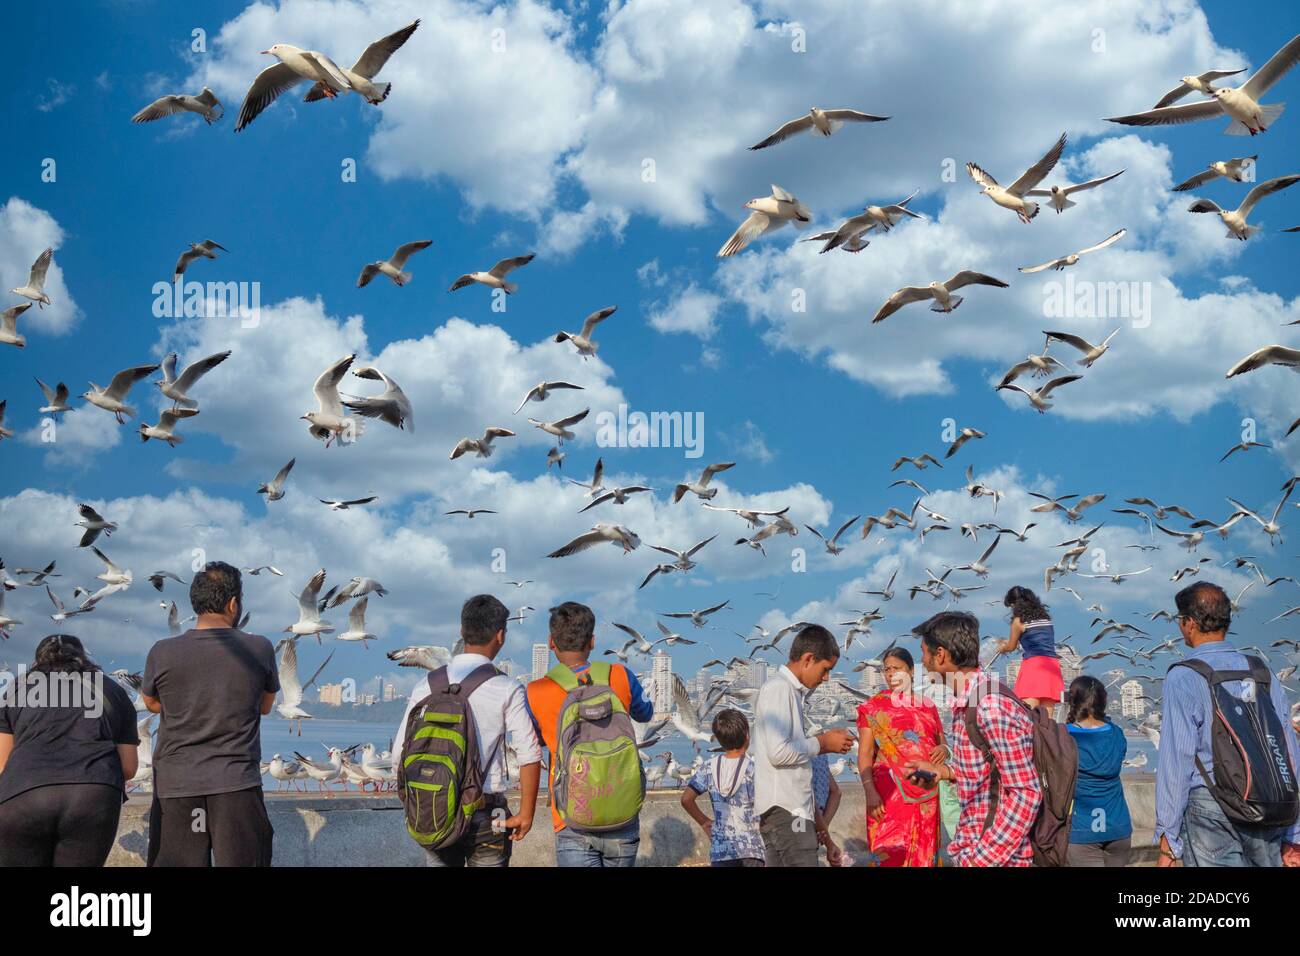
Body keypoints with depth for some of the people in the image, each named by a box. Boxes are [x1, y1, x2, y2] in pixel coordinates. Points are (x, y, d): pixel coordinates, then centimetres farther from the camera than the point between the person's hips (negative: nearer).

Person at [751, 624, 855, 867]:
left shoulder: (791, 691, 20)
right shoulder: (778, 688, -9)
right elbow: (778, 753, -18)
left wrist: (822, 739, 12)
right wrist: (822, 743, -6)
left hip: (793, 807, 9)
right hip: (785, 810, -9)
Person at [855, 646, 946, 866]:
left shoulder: (928, 706, 14)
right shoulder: (873, 707, 4)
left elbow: (941, 743, 20)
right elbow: (865, 753, -2)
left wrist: (944, 749, -5)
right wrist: (870, 791, -16)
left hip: (926, 795, 4)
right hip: (889, 793, -3)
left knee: (923, 854, 4)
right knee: (890, 855, -11)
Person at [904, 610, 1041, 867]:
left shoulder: (992, 708, -21)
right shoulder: (968, 700, 7)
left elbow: (1026, 794, -22)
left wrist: (980, 859, -22)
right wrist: (942, 771, 12)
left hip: (996, 857, -8)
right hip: (975, 846, 8)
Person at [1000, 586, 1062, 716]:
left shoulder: (1019, 621, 1)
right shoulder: (1046, 617, 17)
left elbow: (1011, 647, 13)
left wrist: (1002, 648, 37)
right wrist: (1010, 642, 46)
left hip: (1033, 664, -6)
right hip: (1053, 665, 6)